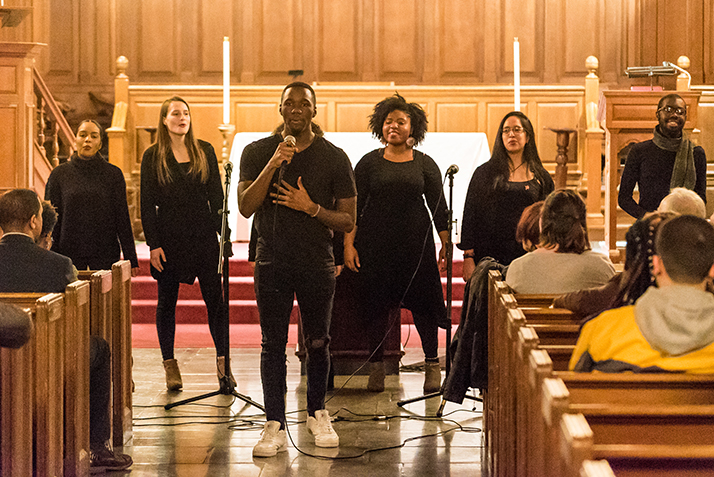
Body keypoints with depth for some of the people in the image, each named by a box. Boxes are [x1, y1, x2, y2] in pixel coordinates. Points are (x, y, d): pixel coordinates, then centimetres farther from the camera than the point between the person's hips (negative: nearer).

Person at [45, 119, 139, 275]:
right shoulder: (59, 173, 5)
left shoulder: (113, 174, 4)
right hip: (69, 253, 0)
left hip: (105, 254, 0)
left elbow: (122, 218, 4)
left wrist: (131, 259, 1)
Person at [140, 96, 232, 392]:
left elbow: (216, 195, 8)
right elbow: (147, 203, 0)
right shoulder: (153, 156, 2)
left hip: (203, 235, 1)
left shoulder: (204, 151, 7)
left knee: (215, 299, -1)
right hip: (169, 237, -1)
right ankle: (170, 365, 12)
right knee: (167, 301, 4)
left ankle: (223, 361, 5)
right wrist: (153, 244, -7)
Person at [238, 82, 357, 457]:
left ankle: (317, 414, 26)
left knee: (317, 343, 7)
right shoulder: (257, 152, 4)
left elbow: (347, 221, 1)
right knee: (273, 345, -1)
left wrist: (311, 207, -15)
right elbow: (245, 207, -8)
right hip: (272, 263, 0)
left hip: (317, 263, 0)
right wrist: (273, 164, -17)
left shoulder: (334, 158, 1)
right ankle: (275, 426, 1)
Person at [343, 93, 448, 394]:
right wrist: (349, 244, -4)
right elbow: (354, 206, 4)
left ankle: (432, 365, 9)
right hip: (376, 243, 0)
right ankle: (376, 367, 10)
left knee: (423, 303, -1)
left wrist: (446, 244, -1)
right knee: (375, 303, 0)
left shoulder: (425, 164, 7)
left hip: (416, 244, 0)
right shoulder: (369, 163, 5)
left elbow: (438, 207, 7)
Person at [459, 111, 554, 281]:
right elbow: (470, 216, 4)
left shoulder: (541, 177, 10)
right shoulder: (484, 173, 7)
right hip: (490, 258, -1)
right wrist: (468, 258, -4)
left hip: (528, 259, 1)